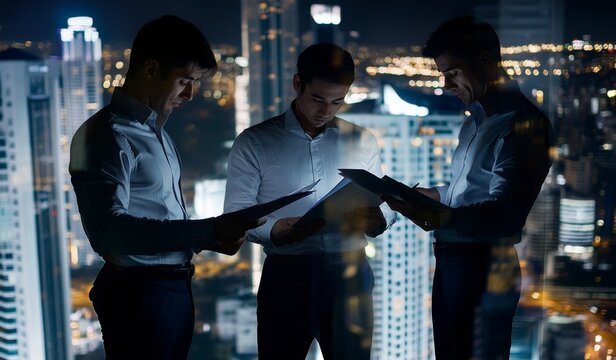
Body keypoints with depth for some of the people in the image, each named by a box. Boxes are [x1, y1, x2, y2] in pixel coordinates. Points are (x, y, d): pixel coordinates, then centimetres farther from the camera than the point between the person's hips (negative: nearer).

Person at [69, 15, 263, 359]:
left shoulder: (157, 131, 15)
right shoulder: (107, 134, -16)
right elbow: (108, 230, -28)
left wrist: (210, 239, 5)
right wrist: (208, 230, -31)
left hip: (175, 287, 9)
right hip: (139, 292, -9)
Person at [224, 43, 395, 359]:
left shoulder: (363, 141, 10)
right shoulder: (254, 143, -1)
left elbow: (385, 206, 9)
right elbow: (236, 214, -6)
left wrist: (374, 219, -15)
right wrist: (277, 229, -25)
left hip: (350, 276, 3)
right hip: (286, 277, -2)